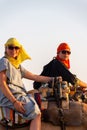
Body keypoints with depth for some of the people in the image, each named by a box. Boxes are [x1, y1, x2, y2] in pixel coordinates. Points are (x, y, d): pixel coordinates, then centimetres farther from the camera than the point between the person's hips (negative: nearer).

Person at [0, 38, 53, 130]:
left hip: (20, 96, 9)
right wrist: (14, 101, -20)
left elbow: (34, 77, 21)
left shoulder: (18, 66, 21)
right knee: (36, 113, -21)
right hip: (9, 97, -9)